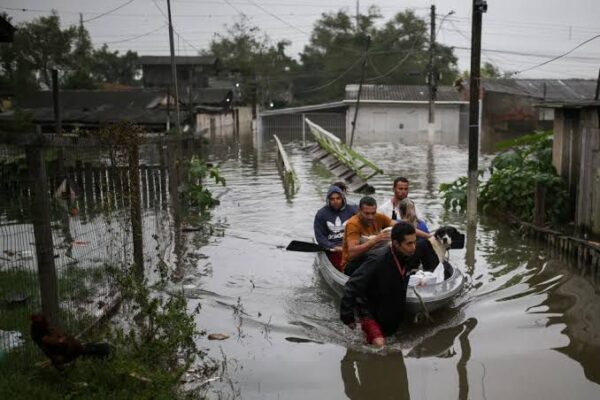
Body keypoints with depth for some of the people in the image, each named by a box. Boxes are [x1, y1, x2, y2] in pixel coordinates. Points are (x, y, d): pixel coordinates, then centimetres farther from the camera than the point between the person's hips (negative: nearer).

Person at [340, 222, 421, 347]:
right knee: (379, 344, -21)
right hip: (370, 311, -6)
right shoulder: (378, 259, -32)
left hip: (393, 312, 7)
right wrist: (347, 316, -23)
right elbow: (352, 286, -27)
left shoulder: (411, 256, -12)